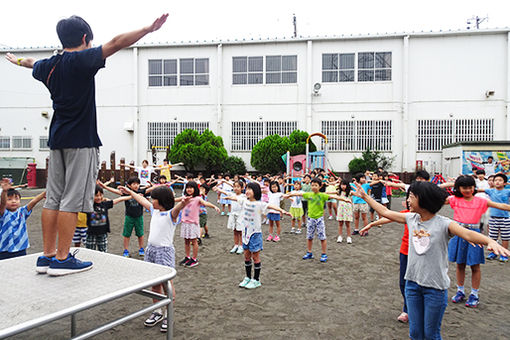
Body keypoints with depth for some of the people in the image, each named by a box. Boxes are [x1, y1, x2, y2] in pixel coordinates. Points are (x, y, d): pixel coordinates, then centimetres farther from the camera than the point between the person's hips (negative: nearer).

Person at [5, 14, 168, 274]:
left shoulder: (48, 66, 14)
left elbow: (33, 64, 37)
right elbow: (116, 44, -17)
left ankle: (48, 254, 17)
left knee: (53, 198, 9)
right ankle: (62, 258, -1)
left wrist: (18, 61, 60)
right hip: (81, 139, -8)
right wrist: (150, 28, -20)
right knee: (72, 200, -5)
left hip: (57, 138, 8)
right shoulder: (81, 60, -8)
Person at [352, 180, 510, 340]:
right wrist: (364, 196, 15)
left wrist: (491, 241, -49)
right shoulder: (411, 218, 1)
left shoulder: (443, 224, -15)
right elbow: (385, 212, 10)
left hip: (435, 287, -4)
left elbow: (468, 234, -29)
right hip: (412, 283, 4)